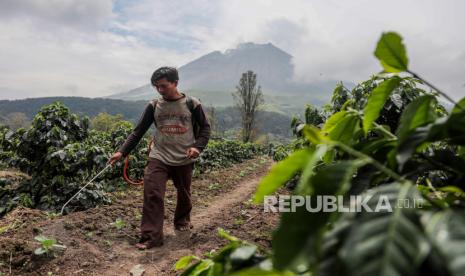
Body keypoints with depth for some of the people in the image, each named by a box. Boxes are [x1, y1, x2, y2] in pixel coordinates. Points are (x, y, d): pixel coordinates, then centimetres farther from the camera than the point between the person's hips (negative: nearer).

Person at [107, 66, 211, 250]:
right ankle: (151, 237, -2)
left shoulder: (191, 104, -4)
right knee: (152, 195, -12)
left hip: (184, 160, 0)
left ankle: (182, 221, 43)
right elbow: (138, 131, 2)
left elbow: (205, 127, 2)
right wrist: (122, 152, -8)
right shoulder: (153, 106, 1)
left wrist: (197, 146, -15)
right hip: (159, 158, 1)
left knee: (184, 195, 16)